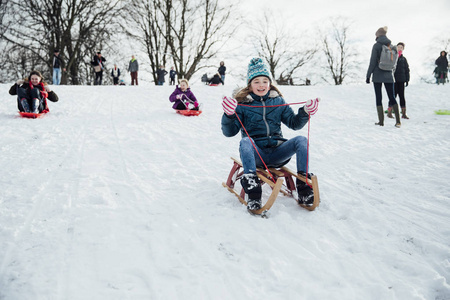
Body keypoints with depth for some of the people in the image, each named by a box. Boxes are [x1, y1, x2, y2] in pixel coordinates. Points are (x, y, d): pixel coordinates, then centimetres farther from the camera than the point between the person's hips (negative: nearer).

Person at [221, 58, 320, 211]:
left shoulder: (278, 101, 13)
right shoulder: (242, 103, 3)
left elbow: (294, 123, 13)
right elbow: (229, 132, -4)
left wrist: (305, 113, -6)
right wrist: (229, 115, -24)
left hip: (276, 151, 3)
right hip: (255, 154, -3)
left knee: (301, 140, -20)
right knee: (245, 141, -34)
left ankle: (304, 186, -23)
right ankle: (252, 189, -44)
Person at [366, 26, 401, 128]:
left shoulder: (376, 46, -8)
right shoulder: (391, 46, 6)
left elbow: (372, 62, -10)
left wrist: (368, 75, -5)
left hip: (377, 76, -4)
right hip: (388, 76, 4)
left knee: (378, 98, 2)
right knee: (392, 97, 8)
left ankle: (381, 121, 0)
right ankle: (398, 121, 1)